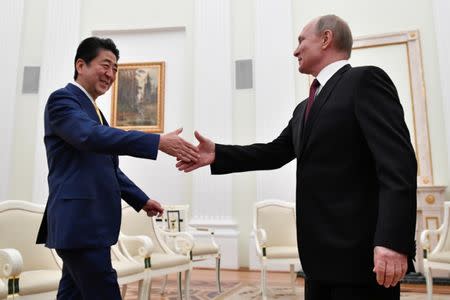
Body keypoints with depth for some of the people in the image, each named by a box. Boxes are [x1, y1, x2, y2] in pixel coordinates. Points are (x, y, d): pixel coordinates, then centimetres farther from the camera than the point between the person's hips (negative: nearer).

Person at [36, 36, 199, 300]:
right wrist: (159, 142, -33)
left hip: (90, 222, 9)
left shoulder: (93, 110, 21)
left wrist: (142, 200, 22)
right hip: (79, 223, -9)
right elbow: (92, 136, -27)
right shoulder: (62, 100, -7)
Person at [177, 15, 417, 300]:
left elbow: (398, 162, -17)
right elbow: (276, 153, 17)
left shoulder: (365, 80, -8)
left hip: (360, 249, -8)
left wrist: (393, 241, -25)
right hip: (322, 251, 8)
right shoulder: (306, 107, 20)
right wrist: (218, 154, 7)